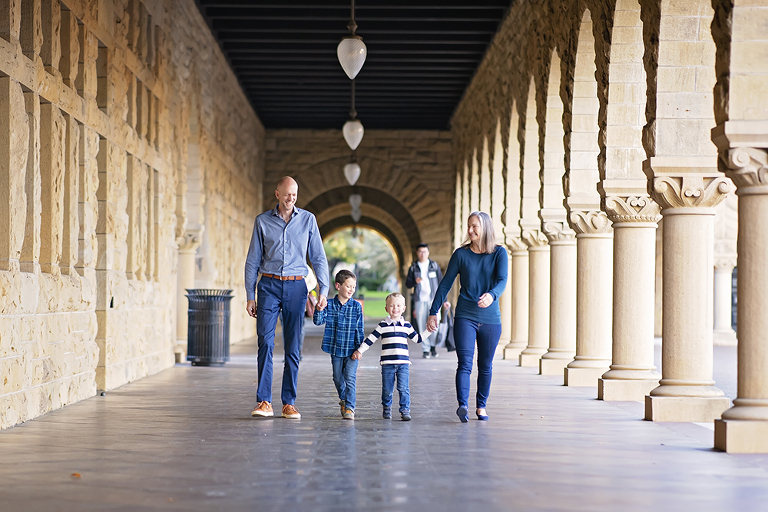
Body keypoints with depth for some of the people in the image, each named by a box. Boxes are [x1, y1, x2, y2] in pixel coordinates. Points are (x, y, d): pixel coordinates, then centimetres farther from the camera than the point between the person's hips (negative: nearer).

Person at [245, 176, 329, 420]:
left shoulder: (308, 220, 6)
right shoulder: (262, 221, 5)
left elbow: (318, 258, 8)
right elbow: (253, 261, 8)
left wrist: (323, 290, -2)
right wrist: (250, 296, 3)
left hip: (296, 286, 1)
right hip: (269, 284, 0)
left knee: (293, 347, 1)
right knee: (265, 342, -10)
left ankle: (289, 403, 7)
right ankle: (264, 402, -8)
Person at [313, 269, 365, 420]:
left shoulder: (356, 306, -3)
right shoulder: (329, 305, -2)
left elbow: (359, 329, -1)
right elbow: (318, 321, -10)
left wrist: (360, 348, -5)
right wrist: (319, 310, -31)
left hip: (351, 350, -2)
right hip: (335, 349, 2)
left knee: (350, 378, -10)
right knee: (338, 378, 16)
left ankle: (349, 407, -8)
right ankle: (343, 399, 40)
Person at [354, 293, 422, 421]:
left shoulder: (406, 326, 10)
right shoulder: (383, 325, 4)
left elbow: (417, 338, 17)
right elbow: (370, 339, 6)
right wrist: (359, 351, 5)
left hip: (403, 363, 0)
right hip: (387, 363, 0)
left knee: (403, 388, -8)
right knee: (387, 389, 6)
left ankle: (405, 410, -4)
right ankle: (387, 408, 26)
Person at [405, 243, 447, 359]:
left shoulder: (434, 266, 8)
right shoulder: (413, 268, 9)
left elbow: (441, 283, 11)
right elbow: (407, 284, 10)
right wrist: (415, 281, -13)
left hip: (433, 299, -1)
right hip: (419, 300, 1)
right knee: (422, 326, -2)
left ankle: (433, 346, 10)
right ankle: (425, 350, 4)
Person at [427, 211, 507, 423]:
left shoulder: (499, 253, 0)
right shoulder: (461, 254, 2)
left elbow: (502, 280, -14)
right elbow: (446, 284, 6)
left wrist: (491, 295, -36)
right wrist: (433, 312, 3)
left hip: (490, 318, 1)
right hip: (465, 316, -1)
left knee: (485, 366, 11)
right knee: (465, 363, -15)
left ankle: (481, 406, 24)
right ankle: (463, 406, -27)